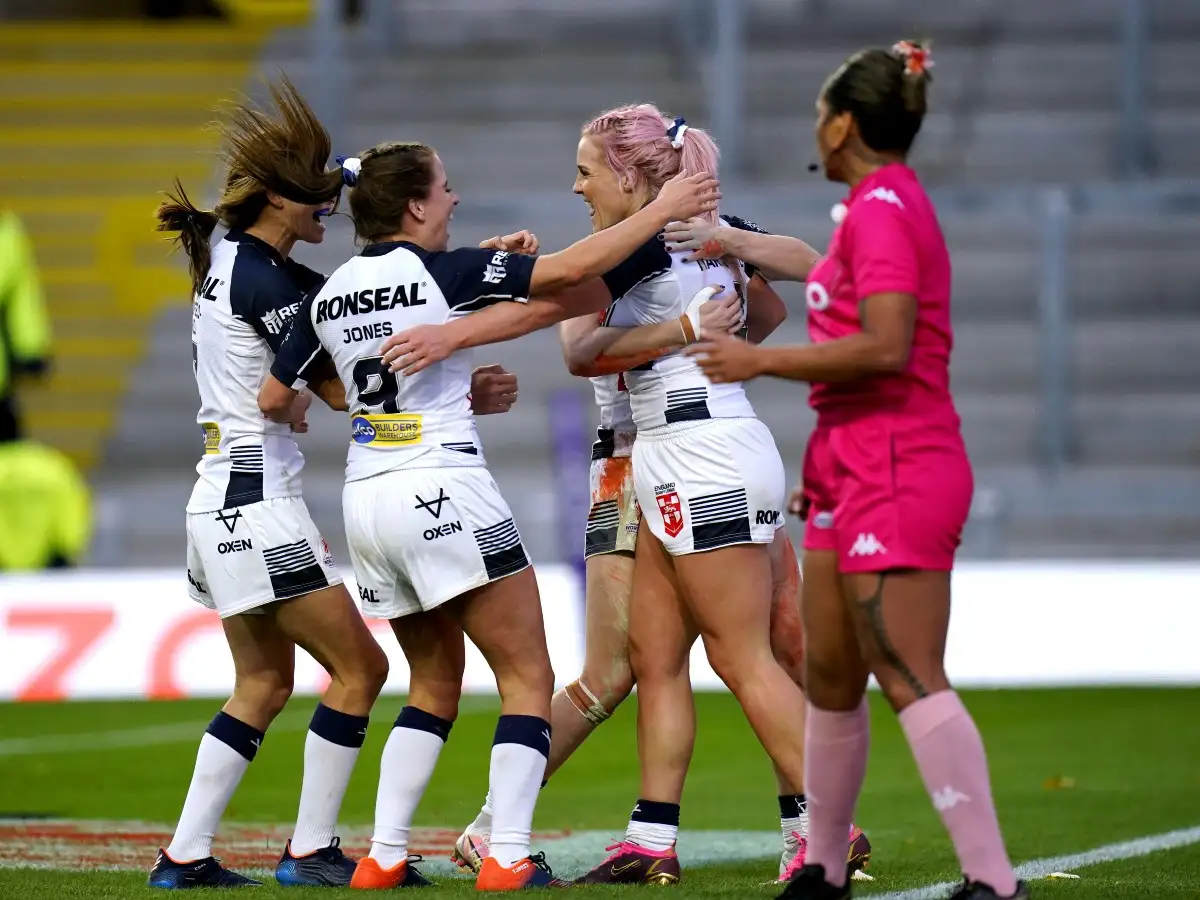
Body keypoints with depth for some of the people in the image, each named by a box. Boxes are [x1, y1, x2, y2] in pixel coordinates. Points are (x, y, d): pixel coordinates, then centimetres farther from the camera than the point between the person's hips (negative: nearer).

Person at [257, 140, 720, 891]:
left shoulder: (328, 297, 9)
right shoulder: (442, 272, -9)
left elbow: (273, 400, 17)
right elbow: (572, 272, -14)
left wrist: (302, 414, 40)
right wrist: (662, 210, -6)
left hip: (368, 501, 7)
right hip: (444, 491, -7)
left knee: (435, 682, 20)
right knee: (528, 677, 0)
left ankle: (384, 857, 11)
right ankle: (509, 859, -10)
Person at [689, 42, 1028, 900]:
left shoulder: (881, 208, -13)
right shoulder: (892, 203, 17)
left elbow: (885, 348, -24)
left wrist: (761, 361, -15)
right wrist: (827, 462, 27)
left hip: (894, 475, -10)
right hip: (857, 472, 10)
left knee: (911, 680, -13)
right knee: (829, 676, 14)